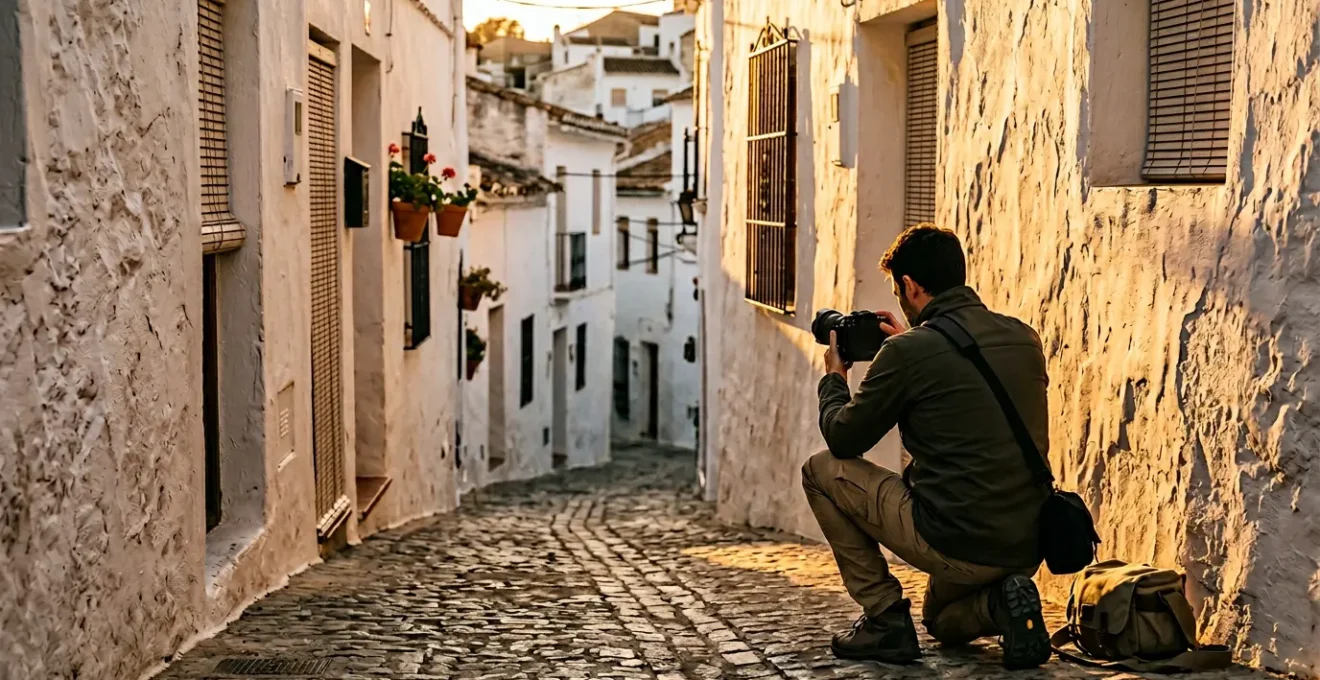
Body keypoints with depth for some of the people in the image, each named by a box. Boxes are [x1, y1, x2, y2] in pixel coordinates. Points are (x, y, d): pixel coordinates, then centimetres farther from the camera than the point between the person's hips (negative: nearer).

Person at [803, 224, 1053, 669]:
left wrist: (834, 377, 20)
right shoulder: (1024, 337, 7)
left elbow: (843, 440, 1)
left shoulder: (910, 351, -12)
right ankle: (998, 603, 3)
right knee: (943, 623, 37)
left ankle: (885, 619, 10)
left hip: (957, 545, -7)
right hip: (1030, 549, 7)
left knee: (821, 470, 12)